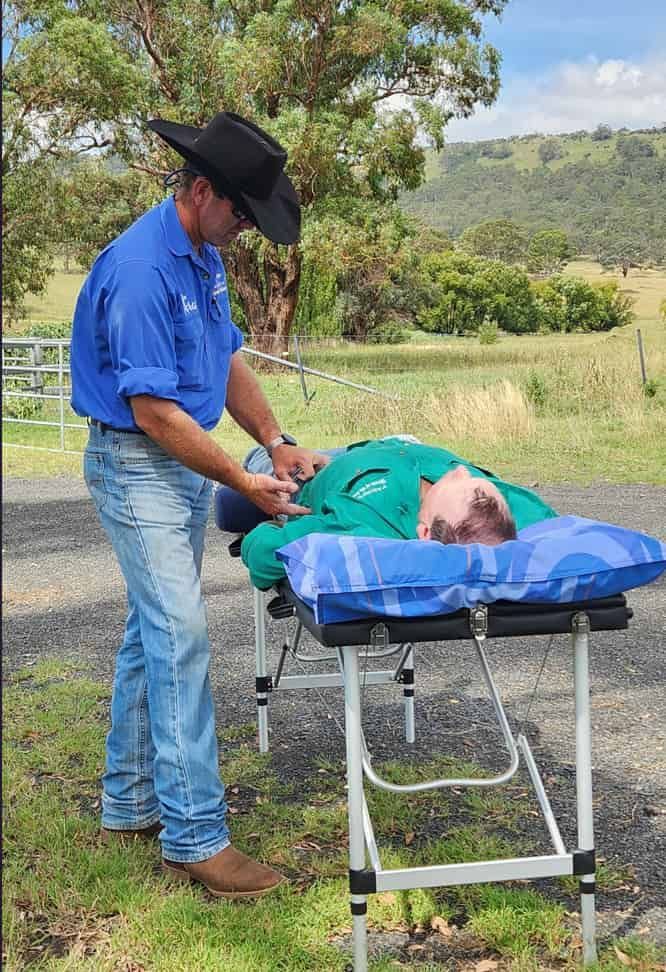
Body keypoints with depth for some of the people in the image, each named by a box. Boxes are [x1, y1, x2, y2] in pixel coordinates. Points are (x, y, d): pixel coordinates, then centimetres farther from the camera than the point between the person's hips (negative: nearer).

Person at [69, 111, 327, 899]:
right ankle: (194, 837, -2)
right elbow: (155, 412, -23)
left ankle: (130, 805, 25)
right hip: (136, 465, -9)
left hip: (186, 460, 9)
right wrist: (245, 485, -17)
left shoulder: (204, 257, 7)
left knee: (152, 633, 13)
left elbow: (228, 362, 14)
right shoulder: (140, 269, -22)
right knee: (180, 639, -10)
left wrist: (277, 442, 2)